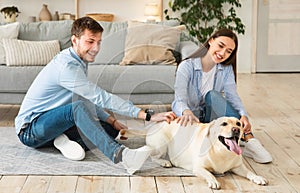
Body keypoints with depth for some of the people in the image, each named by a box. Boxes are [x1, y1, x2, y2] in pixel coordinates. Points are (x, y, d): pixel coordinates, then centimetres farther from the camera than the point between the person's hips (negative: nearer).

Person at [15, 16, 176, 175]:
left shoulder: (79, 61, 5)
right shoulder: (66, 66, -25)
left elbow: (91, 100, 13)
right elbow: (101, 98, -32)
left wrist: (112, 121, -4)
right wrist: (148, 116, -35)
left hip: (52, 125, 9)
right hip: (29, 129, -9)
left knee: (111, 128, 3)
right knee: (78, 107, -37)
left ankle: (66, 140, -15)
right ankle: (119, 155, -50)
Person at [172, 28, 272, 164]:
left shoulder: (226, 69, 2)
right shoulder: (187, 67, -13)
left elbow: (232, 96, -11)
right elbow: (180, 100, -24)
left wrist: (243, 115, -32)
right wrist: (186, 112, -49)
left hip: (211, 117, 3)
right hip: (191, 118, -3)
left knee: (213, 95, -28)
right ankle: (248, 138, -35)